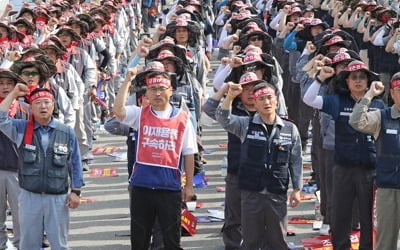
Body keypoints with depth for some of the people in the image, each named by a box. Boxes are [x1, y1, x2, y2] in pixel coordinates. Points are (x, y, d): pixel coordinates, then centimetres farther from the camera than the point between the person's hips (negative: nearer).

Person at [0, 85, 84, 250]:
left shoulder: (67, 133, 1)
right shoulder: (21, 129, 3)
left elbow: (75, 164, 6)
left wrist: (76, 191, 1)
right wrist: (13, 94, -9)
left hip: (58, 199, -1)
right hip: (30, 197, 1)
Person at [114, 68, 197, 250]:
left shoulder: (182, 118, 1)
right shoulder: (140, 115, 3)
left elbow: (189, 154, 4)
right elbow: (118, 111, -17)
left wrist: (189, 185, 3)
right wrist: (127, 81, -16)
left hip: (170, 187, -1)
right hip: (141, 185, 1)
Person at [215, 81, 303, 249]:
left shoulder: (290, 129, 4)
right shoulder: (245, 125, 1)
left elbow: (296, 161, 8)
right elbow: (223, 119, -14)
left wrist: (297, 189, 5)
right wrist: (230, 97, -29)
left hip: (278, 194, 1)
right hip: (251, 193, -1)